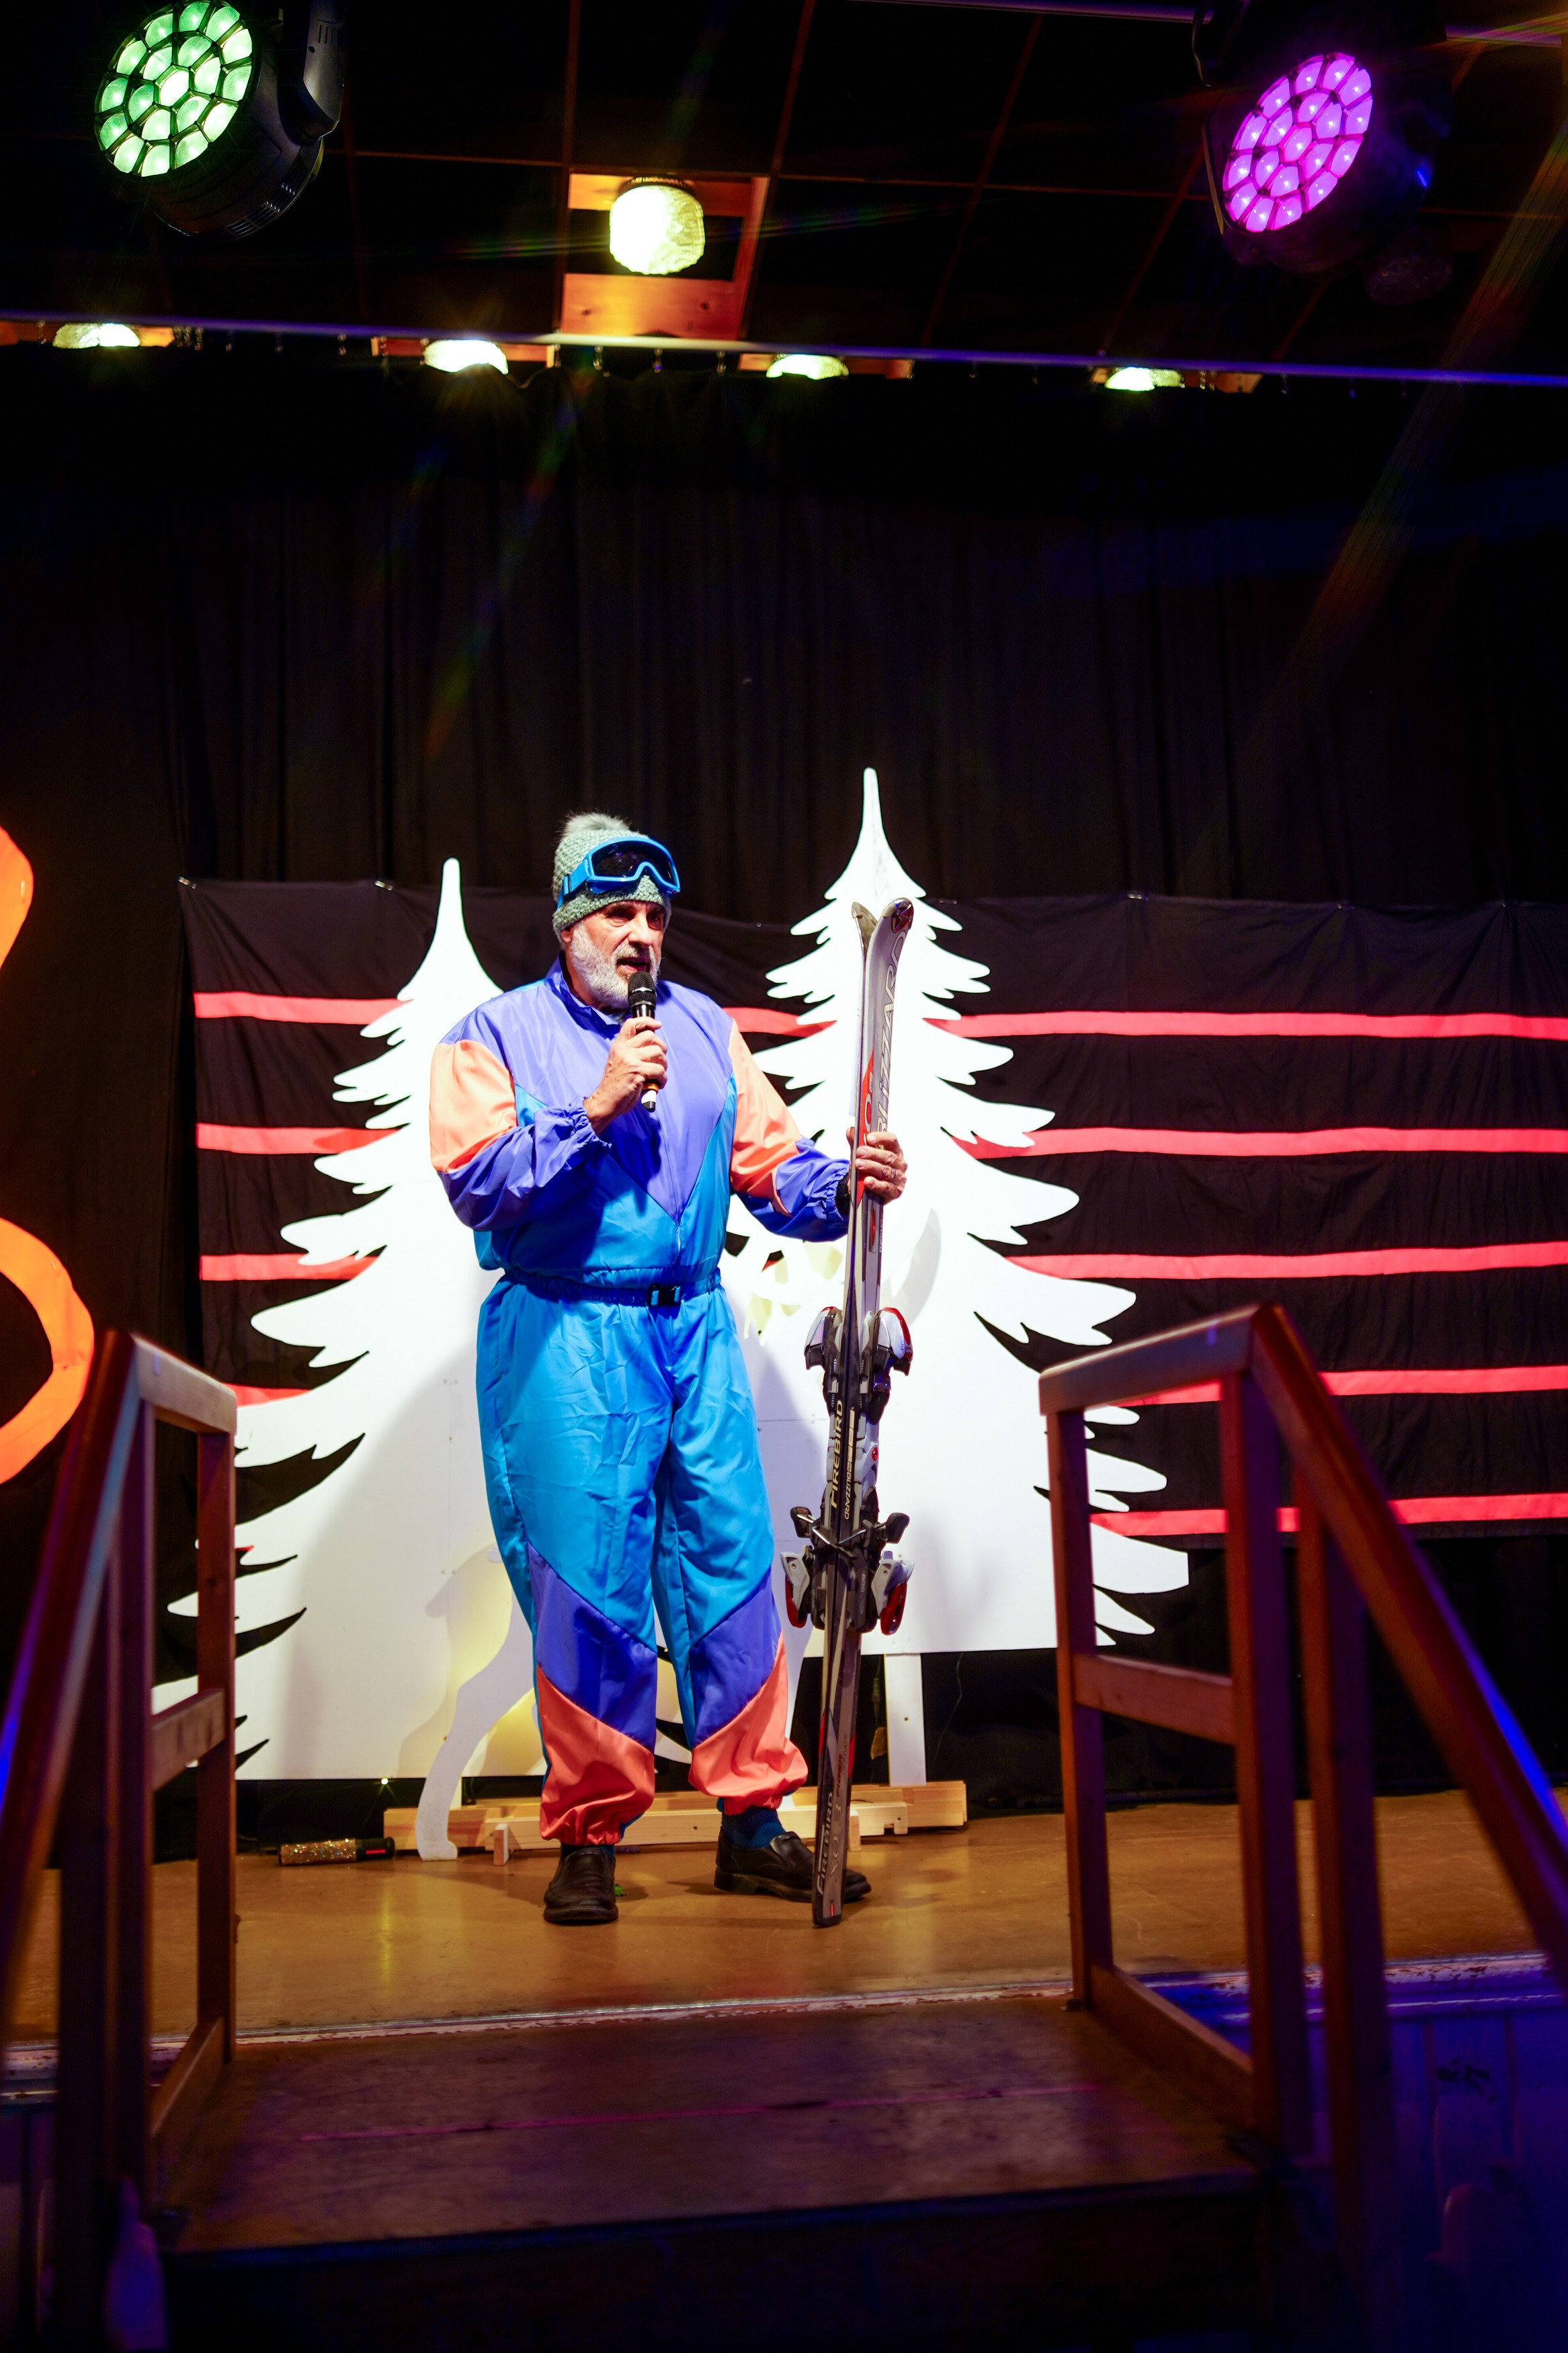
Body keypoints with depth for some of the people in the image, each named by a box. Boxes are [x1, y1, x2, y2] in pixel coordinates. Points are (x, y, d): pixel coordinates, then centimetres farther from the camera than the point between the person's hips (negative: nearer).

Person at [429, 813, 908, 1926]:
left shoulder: (705, 1029, 15)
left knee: (736, 1571, 2)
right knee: (588, 1589, -1)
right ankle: (590, 1836, 13)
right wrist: (595, 1111, -15)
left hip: (696, 1330, 4)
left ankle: (754, 1822, 13)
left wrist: (845, 1185, -12)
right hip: (566, 1341, -4)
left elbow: (769, 1161, 8)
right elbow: (478, 1183, -9)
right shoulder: (496, 1035, 3)